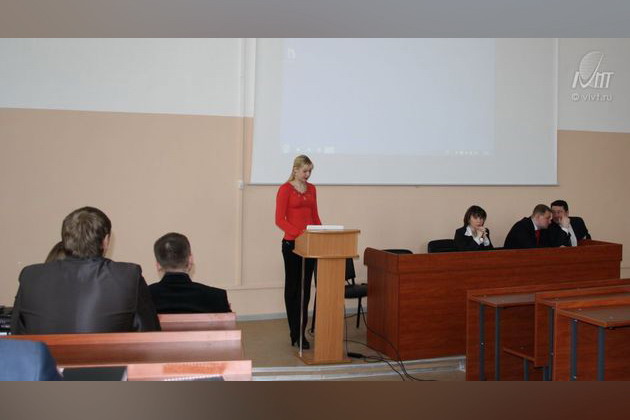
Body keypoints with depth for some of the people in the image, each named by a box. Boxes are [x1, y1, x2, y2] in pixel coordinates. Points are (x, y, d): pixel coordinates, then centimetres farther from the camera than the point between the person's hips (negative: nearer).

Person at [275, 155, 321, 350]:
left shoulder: (311, 189, 12)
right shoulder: (285, 189, -7)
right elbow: (280, 220, -11)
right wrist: (299, 233, -22)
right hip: (291, 243, -6)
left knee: (305, 288, 7)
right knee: (292, 287, 4)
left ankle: (301, 332, 14)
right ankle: (295, 333, 12)